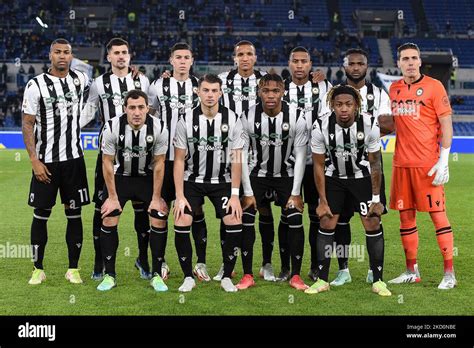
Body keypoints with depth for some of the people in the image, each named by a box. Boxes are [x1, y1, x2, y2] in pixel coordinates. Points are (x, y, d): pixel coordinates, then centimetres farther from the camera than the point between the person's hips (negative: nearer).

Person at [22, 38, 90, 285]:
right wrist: (34, 160, -14)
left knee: (74, 214, 5)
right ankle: (38, 269, 15)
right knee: (41, 215, 3)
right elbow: (28, 124, -6)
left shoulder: (80, 79, 6)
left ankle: (73, 269, 14)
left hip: (74, 158, 3)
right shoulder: (36, 85, -5)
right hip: (45, 161, -3)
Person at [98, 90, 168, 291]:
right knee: (109, 220, -11)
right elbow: (107, 163, -12)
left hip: (147, 177, 0)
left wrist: (156, 198, -9)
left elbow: (159, 164, -11)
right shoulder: (112, 127, -23)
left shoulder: (159, 129, -22)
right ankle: (109, 275, 3)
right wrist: (112, 197, -10)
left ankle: (156, 275, 4)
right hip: (120, 176, 0)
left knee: (159, 220, -10)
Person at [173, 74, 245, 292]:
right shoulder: (186, 120, -10)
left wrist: (235, 195, -11)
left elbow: (236, 159, -6)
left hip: (222, 180, 0)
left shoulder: (232, 120, -9)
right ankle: (188, 277, 3)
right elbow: (179, 160, -6)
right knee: (181, 225, -15)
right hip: (192, 180, 0)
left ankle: (226, 277, 3)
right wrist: (180, 196, -11)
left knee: (235, 224, -15)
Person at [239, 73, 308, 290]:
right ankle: (247, 275, 2)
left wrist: (295, 193, -12)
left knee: (295, 221, -13)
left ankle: (295, 276, 2)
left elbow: (300, 157, -10)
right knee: (246, 220, -11)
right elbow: (242, 156, -10)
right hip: (257, 173, 1)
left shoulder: (297, 118, -17)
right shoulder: (248, 117, -16)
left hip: (287, 174, 0)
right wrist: (248, 192, -12)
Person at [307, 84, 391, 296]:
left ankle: (378, 281, 5)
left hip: (362, 177, 0)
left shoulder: (370, 126, -23)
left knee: (373, 224, -8)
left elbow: (375, 164, -11)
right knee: (326, 224, -6)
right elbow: (319, 166, -11)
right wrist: (323, 201, -11)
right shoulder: (320, 127, -23)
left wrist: (376, 199, -9)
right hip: (333, 178, 1)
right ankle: (322, 280, 6)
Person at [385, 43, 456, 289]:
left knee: (437, 214, -3)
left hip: (427, 164, -5)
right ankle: (411, 272, 19)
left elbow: (446, 124, -6)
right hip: (401, 163, 5)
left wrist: (443, 161, -13)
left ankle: (449, 273, 6)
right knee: (406, 216, 9)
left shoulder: (433, 86, -3)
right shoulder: (394, 89, 12)